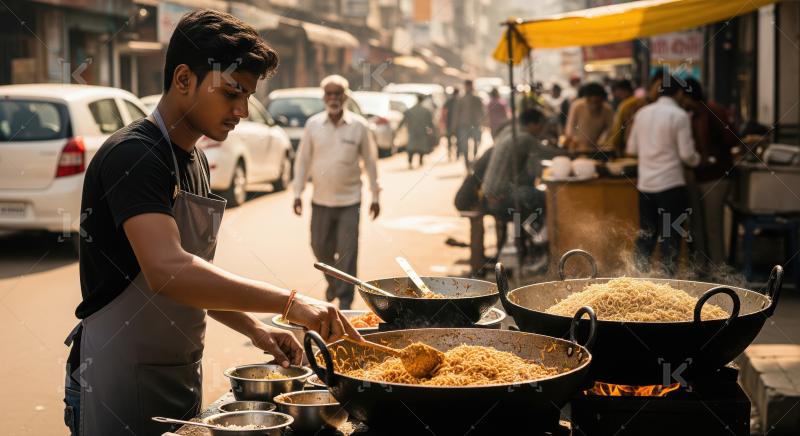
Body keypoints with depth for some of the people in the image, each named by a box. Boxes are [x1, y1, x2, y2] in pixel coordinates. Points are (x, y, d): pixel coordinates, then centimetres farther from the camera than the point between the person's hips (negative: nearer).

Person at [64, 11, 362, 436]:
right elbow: (167, 271, -33)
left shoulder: (195, 161, 11)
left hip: (182, 380, 9)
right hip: (119, 384, -9)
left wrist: (253, 328, 5)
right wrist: (289, 303, -35)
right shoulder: (132, 155, -18)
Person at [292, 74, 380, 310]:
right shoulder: (313, 125, -1)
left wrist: (375, 196, 4)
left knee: (347, 252, -4)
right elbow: (302, 160, 5)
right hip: (320, 200, 2)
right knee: (320, 247, 13)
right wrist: (297, 193, 2)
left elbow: (370, 161, 3)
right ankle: (333, 282, 40)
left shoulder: (359, 126, -5)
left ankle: (344, 299, 6)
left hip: (349, 201, -2)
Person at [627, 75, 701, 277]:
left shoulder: (642, 113, 6)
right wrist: (697, 160, 9)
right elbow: (687, 154, -11)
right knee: (670, 237, 3)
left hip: (645, 184, 5)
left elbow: (631, 148, 11)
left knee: (646, 234, 13)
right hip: (671, 183, -5)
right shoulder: (679, 116, -9)